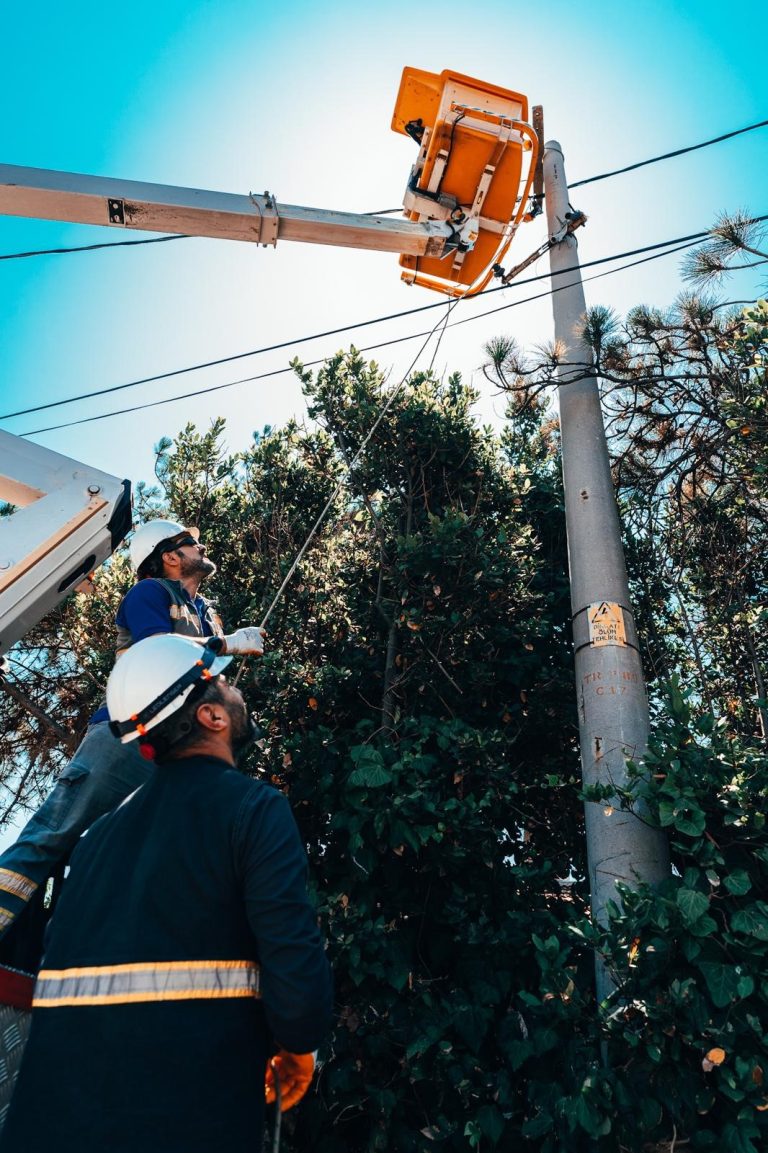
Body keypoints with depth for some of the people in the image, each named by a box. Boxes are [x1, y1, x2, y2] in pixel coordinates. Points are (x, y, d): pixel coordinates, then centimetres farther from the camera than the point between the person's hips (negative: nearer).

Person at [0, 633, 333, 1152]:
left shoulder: (104, 827, 11)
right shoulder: (254, 807, -10)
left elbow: (69, 951, 16)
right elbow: (294, 954, -19)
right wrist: (299, 1044, 1)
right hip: (189, 1104, -5)